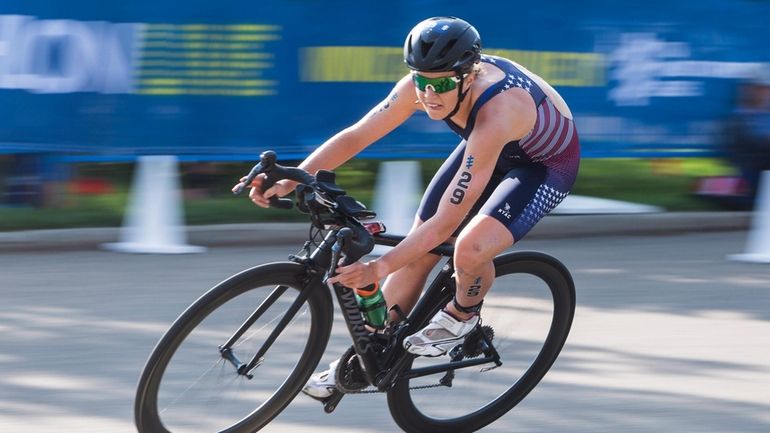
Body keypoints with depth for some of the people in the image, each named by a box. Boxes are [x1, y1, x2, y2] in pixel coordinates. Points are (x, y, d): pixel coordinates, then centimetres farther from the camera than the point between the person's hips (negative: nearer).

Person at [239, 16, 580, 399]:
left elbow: (445, 223, -41)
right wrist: (287, 182, -30)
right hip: (488, 148, 7)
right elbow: (354, 137, -18)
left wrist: (379, 268, -45)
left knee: (469, 249, -30)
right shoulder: (420, 85, -25)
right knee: (417, 251, 1)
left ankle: (462, 315, 4)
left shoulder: (495, 115, -42)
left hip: (547, 163, -6)